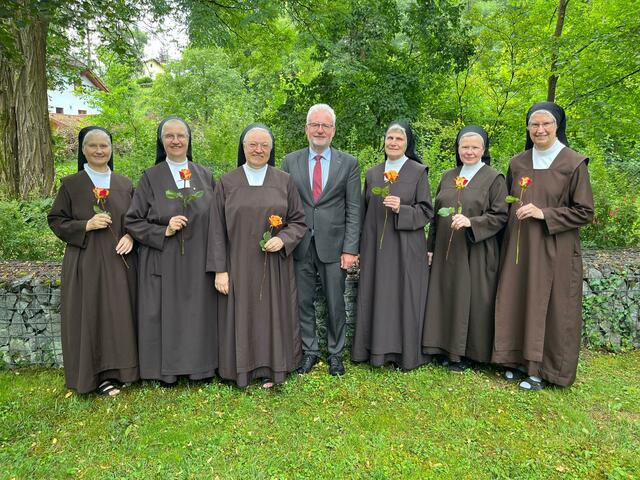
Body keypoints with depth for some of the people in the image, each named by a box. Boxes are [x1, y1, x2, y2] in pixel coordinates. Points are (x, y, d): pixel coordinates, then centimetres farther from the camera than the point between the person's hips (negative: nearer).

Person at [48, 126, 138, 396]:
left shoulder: (124, 184, 8)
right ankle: (100, 375, 13)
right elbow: (56, 220, 2)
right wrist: (85, 226, -14)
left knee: (119, 315, 7)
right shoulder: (71, 184, 1)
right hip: (86, 263, -2)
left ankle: (118, 369, 21)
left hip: (119, 262, 2)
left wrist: (130, 236, -7)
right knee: (91, 316, 1)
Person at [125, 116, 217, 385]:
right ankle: (166, 370, 21)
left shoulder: (205, 176, 7)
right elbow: (132, 222, -1)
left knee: (198, 313, 8)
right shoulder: (151, 178, 0)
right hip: (163, 262, -2)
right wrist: (164, 231, -16)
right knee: (166, 314, 4)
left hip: (198, 262, 2)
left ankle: (201, 365, 24)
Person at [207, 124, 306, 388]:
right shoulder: (227, 182, 1)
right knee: (242, 316, 7)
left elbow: (299, 221, 5)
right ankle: (244, 367, 24)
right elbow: (217, 229, 0)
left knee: (272, 314, 8)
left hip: (275, 265, 1)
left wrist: (283, 239, -15)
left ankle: (271, 367, 24)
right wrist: (220, 269, -5)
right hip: (239, 265, 0)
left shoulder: (284, 181, 2)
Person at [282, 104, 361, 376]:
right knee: (302, 302, 10)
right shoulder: (290, 162, 6)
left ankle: (335, 353, 26)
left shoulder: (348, 163, 3)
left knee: (335, 303, 8)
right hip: (300, 245, 1)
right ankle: (309, 351, 27)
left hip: (334, 245, -1)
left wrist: (350, 248, -7)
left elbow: (353, 210, -1)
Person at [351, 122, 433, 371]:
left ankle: (407, 353, 18)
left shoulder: (418, 172, 0)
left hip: (406, 249, -3)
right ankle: (377, 349, 22)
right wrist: (361, 248, 10)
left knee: (405, 299, 3)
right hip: (375, 248, 4)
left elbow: (426, 211, -2)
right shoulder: (372, 174, 11)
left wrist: (401, 209, -20)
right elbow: (364, 212, 14)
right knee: (376, 298, 7)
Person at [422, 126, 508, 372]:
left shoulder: (494, 179, -3)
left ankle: (468, 352, 16)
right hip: (446, 252, 5)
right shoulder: (447, 177, 12)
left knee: (471, 300, 2)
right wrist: (431, 247, 9)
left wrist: (471, 222, -23)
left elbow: (500, 216, -8)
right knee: (447, 298, 9)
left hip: (476, 254, -5)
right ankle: (449, 348, 22)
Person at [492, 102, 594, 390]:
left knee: (548, 307, 2)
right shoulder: (517, 164, 8)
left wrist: (543, 213, -16)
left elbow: (584, 212, -7)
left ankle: (544, 369, 17)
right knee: (518, 302, 8)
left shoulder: (573, 164, -6)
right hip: (519, 247, 4)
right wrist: (517, 210, 1)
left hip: (554, 251, -4)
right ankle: (520, 360, 24)